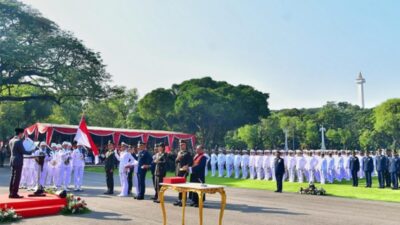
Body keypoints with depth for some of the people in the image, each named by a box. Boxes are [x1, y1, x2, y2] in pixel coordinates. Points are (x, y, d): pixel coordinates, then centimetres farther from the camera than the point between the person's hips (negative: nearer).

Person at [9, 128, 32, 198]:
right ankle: (14, 193, -2)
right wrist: (31, 152, -2)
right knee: (17, 178, -4)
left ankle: (11, 193, 17)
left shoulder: (11, 141, 11)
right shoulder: (19, 141, -15)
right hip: (18, 161, -9)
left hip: (12, 161, 9)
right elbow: (23, 151, -16)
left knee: (13, 177, 13)